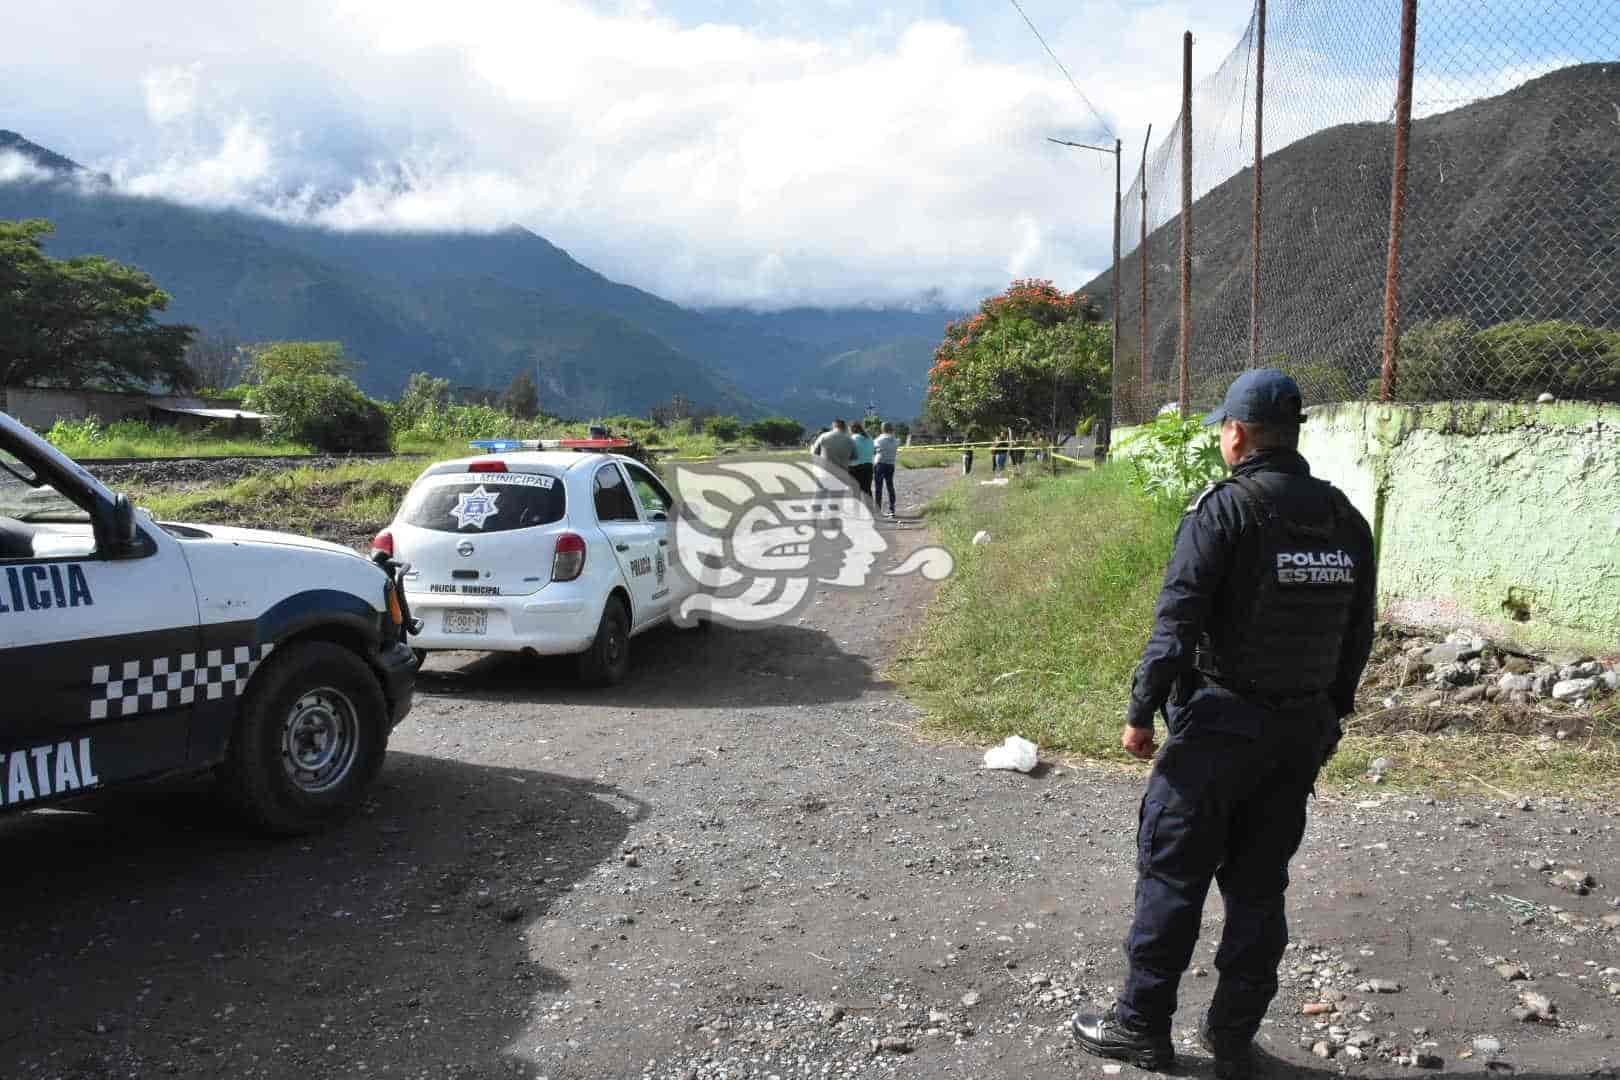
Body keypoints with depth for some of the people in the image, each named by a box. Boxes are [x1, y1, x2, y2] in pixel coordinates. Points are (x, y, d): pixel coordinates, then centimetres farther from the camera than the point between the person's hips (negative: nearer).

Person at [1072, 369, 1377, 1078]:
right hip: (1304, 730, 6)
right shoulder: (1346, 519, 7)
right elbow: (1358, 634, 11)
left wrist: (1141, 711, -10)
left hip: (1220, 723, -6)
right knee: (1259, 885, 14)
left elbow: (1177, 620, -17)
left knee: (1172, 874, 5)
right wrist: (1328, 714, 20)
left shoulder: (1224, 508, -14)